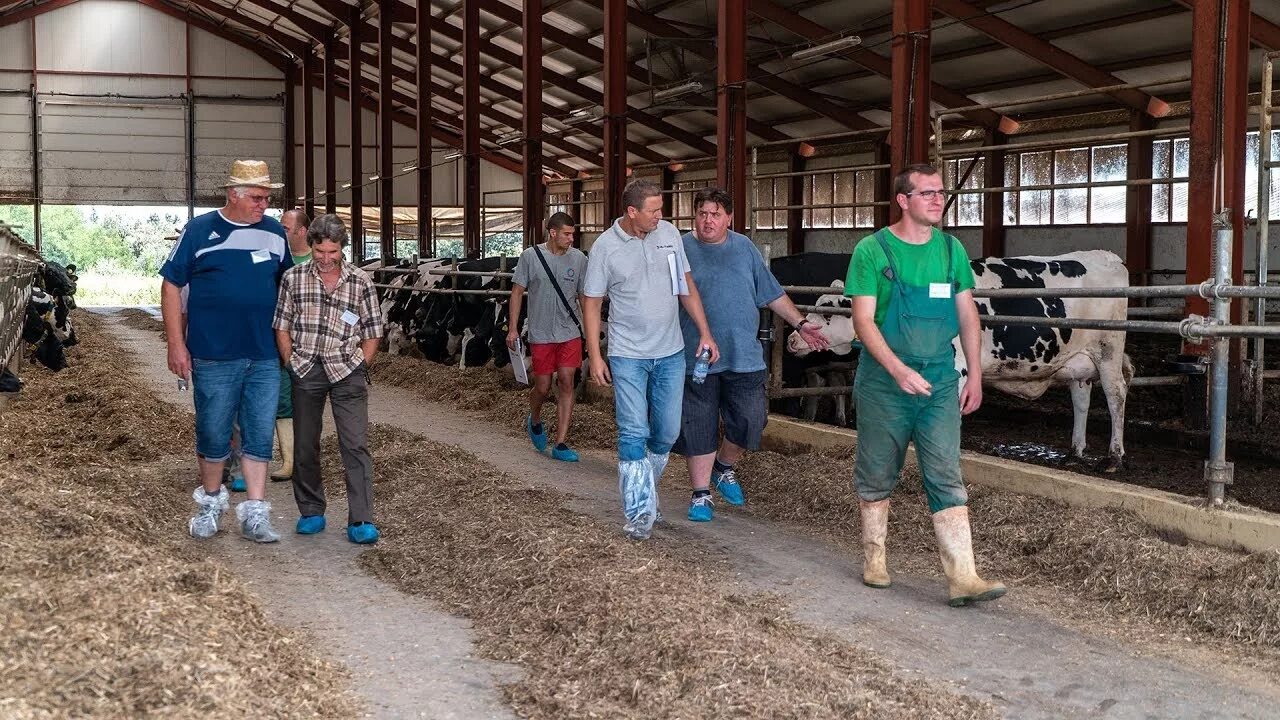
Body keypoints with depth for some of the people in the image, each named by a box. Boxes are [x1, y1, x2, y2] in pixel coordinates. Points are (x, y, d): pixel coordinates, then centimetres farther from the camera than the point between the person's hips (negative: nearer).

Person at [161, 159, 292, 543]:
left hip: (265, 357, 3)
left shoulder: (275, 233, 6)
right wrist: (176, 344, -6)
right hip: (214, 357, -2)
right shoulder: (200, 230, -3)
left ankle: (254, 514, 9)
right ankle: (211, 503, 27)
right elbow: (171, 285, 0)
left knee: (259, 436, 3)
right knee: (214, 436, 8)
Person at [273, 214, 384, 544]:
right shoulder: (293, 278, 4)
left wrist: (358, 369, -1)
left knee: (356, 446, -7)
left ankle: (361, 522, -6)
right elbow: (282, 328, 7)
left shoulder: (361, 282, 1)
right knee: (304, 446, 9)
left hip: (346, 371, -2)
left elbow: (372, 334, 6)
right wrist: (292, 366, 0)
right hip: (305, 371, 2)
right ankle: (311, 512, 24)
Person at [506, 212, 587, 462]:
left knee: (566, 384, -4)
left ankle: (561, 444, 1)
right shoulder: (530, 256, -5)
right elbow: (517, 292, 1)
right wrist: (512, 328, -2)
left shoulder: (578, 258, 1)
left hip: (570, 333, 2)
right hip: (541, 335, -1)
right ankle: (534, 420, 38)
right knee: (543, 388, 4)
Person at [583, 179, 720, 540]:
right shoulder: (605, 246, -9)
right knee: (634, 434, -5)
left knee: (667, 432, 9)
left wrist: (705, 332, 4)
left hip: (671, 352, 4)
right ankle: (640, 512, 0)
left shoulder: (669, 233, 1)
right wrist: (595, 356, -6)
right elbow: (591, 303, -3)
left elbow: (687, 285, 9)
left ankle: (644, 486, 31)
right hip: (628, 355, -4)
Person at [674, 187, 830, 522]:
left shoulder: (744, 249, 7)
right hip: (696, 357, -2)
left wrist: (800, 324, 11)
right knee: (699, 428, 2)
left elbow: (772, 294, 14)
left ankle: (724, 467, 29)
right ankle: (701, 494, 16)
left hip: (744, 357, 2)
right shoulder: (681, 250, 0)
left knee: (750, 420, 0)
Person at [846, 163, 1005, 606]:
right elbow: (863, 321, -12)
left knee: (947, 479, -3)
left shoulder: (951, 249, 6)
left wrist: (975, 375, 6)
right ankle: (874, 560, 27)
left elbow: (967, 316, 11)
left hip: (941, 381, 3)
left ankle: (962, 578, -6)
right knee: (877, 475, 9)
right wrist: (898, 370, -23)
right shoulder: (873, 250, -7)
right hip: (884, 381, -3)